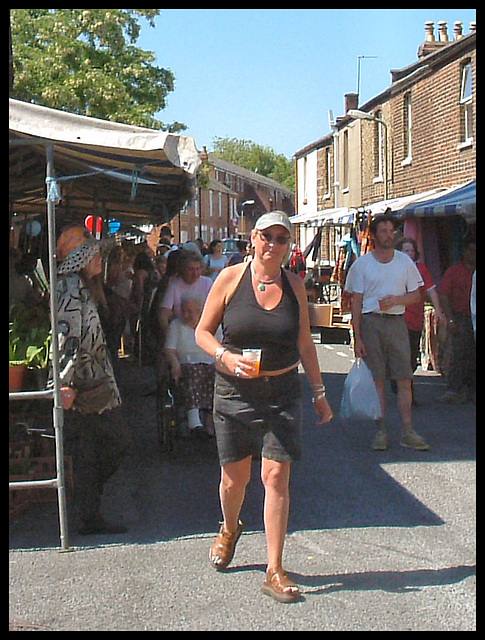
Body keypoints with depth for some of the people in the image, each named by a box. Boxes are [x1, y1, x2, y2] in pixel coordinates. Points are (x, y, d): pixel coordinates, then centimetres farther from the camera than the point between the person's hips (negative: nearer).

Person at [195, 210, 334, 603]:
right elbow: (203, 332, 2)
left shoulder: (294, 285, 5)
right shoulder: (230, 279, -2)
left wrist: (319, 392, 13)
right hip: (235, 391, -1)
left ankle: (275, 571, 3)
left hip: (282, 392, 1)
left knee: (276, 477, -6)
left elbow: (305, 343, 13)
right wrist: (226, 357, -17)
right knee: (234, 478, 8)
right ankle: (230, 530, 43)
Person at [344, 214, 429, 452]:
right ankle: (381, 431, 9)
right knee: (377, 379, 1)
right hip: (370, 322, -2)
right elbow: (356, 302, 2)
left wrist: (396, 299, -11)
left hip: (397, 322, 2)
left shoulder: (405, 261, 9)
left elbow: (416, 295, 10)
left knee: (404, 379, -1)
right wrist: (357, 338, -5)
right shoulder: (362, 264, 3)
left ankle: (408, 432, 4)